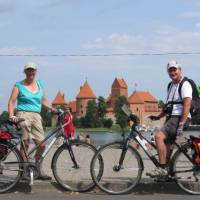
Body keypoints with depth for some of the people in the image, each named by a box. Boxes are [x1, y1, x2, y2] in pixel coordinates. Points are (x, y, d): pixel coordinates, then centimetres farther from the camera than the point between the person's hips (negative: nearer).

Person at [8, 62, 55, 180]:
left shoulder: (40, 84, 18)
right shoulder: (19, 85, 5)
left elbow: (43, 100, 26)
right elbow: (11, 102, 0)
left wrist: (52, 108, 12)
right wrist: (11, 115, -14)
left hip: (36, 116, 4)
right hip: (23, 115, -4)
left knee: (42, 144, -3)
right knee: (25, 144, -6)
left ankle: (39, 171, 7)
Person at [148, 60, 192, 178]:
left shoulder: (185, 84, -8)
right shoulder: (171, 85, 20)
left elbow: (187, 105, -19)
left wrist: (181, 124, -26)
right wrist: (159, 117, 14)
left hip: (179, 118, -9)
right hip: (171, 118, 9)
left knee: (159, 136, -26)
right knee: (166, 145, 9)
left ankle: (162, 169, -25)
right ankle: (168, 173, 19)